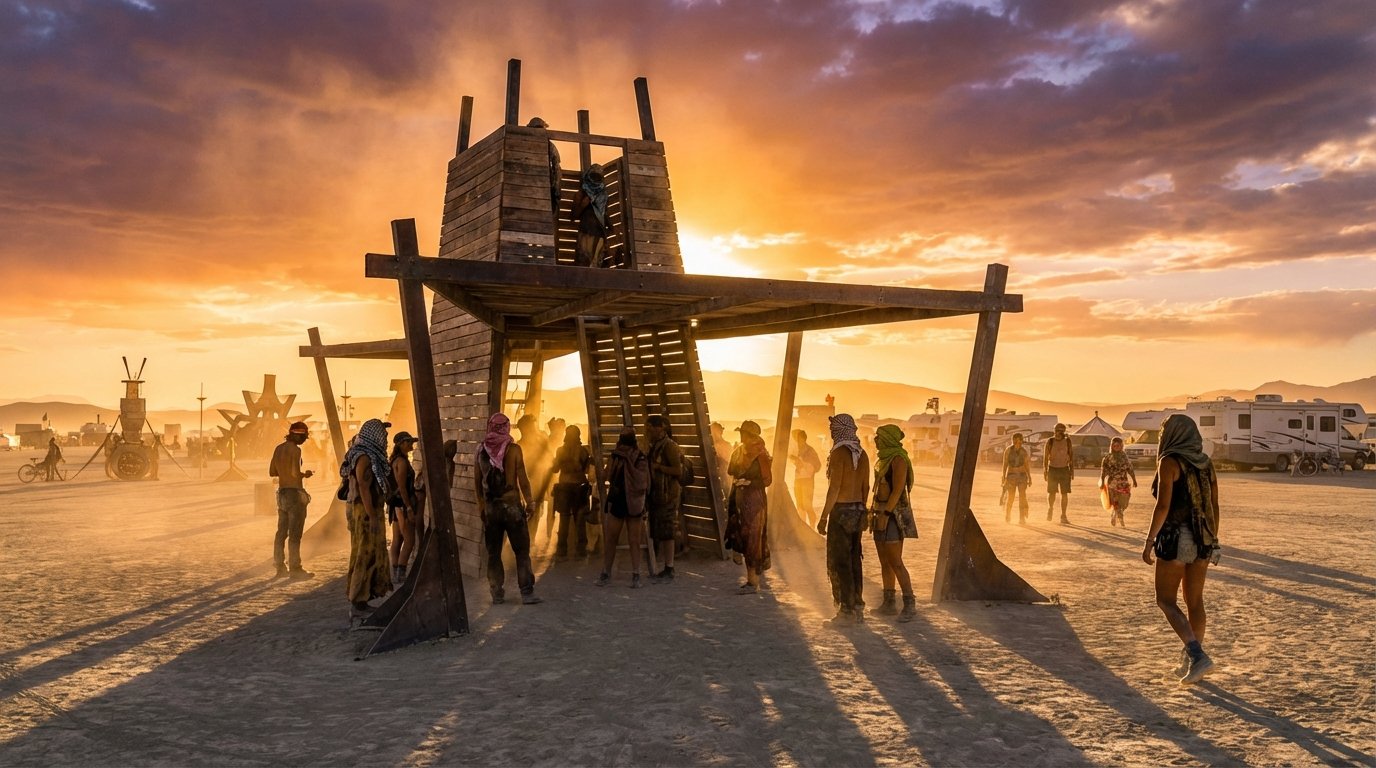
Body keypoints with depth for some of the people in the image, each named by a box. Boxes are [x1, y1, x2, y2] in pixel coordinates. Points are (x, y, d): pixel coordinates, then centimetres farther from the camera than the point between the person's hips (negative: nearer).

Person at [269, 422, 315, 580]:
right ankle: (295, 568, -2)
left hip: (282, 493, 8)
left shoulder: (279, 448, 10)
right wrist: (305, 474, -5)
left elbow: (272, 472, 15)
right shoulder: (295, 449, -15)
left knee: (282, 532, 11)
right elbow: (295, 473, -23)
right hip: (295, 493, -8)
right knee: (295, 533, -4)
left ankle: (280, 567, 16)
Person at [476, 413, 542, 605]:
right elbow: (522, 478, -9)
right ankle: (527, 593, 0)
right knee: (521, 551, 3)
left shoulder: (482, 450, 2)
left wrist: (481, 505, 16)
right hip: (512, 505, -3)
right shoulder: (513, 449, -8)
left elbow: (477, 480, 7)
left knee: (493, 553, 10)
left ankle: (497, 594, 11)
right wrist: (530, 502, 0)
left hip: (490, 508, 3)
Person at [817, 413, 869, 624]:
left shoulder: (840, 452, -14)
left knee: (839, 561, -2)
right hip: (857, 510, 8)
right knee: (854, 559, 13)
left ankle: (846, 611, -1)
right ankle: (858, 608, 18)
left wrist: (824, 517, -15)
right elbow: (865, 486, 12)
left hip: (841, 510, -8)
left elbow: (834, 487, -18)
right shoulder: (861, 453, 8)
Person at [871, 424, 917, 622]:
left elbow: (898, 489, -20)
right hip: (881, 513, 10)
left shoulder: (898, 459, -14)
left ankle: (910, 605, -6)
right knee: (884, 562, 11)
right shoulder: (884, 459, 14)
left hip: (893, 515, -9)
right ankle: (889, 603, 17)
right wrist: (874, 511, 16)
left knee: (895, 562, -10)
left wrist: (885, 514, -23)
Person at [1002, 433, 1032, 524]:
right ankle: (1007, 516, 26)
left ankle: (1022, 519, -13)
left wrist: (1029, 478, 7)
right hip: (1011, 476, -2)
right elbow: (1005, 464, -6)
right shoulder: (1008, 450, -5)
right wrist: (1004, 477, -13)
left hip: (1022, 476, 2)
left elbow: (1026, 465, 9)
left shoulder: (1023, 451, 2)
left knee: (1022, 496, -13)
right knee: (1011, 497, 0)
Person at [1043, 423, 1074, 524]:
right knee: (1051, 492, 0)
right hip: (1052, 469, -1)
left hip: (1064, 469, 1)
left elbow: (1071, 455, 6)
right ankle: (1050, 509, 27)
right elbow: (1046, 456, -1)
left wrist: (1072, 469, 1)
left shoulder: (1067, 441, 1)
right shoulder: (1050, 441, -3)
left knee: (1065, 493, -1)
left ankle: (1063, 516, 6)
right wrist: (1045, 469, -7)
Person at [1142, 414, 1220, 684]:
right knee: (1195, 601, 14)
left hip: (1175, 537, -7)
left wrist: (1149, 541, -11)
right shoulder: (1205, 463, 10)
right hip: (1202, 539, 7)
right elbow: (1214, 507, 12)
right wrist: (1212, 540, 20)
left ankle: (1197, 655, -12)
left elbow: (1163, 505, -16)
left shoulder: (1170, 462, -10)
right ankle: (1191, 661, 20)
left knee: (1166, 600, 1)